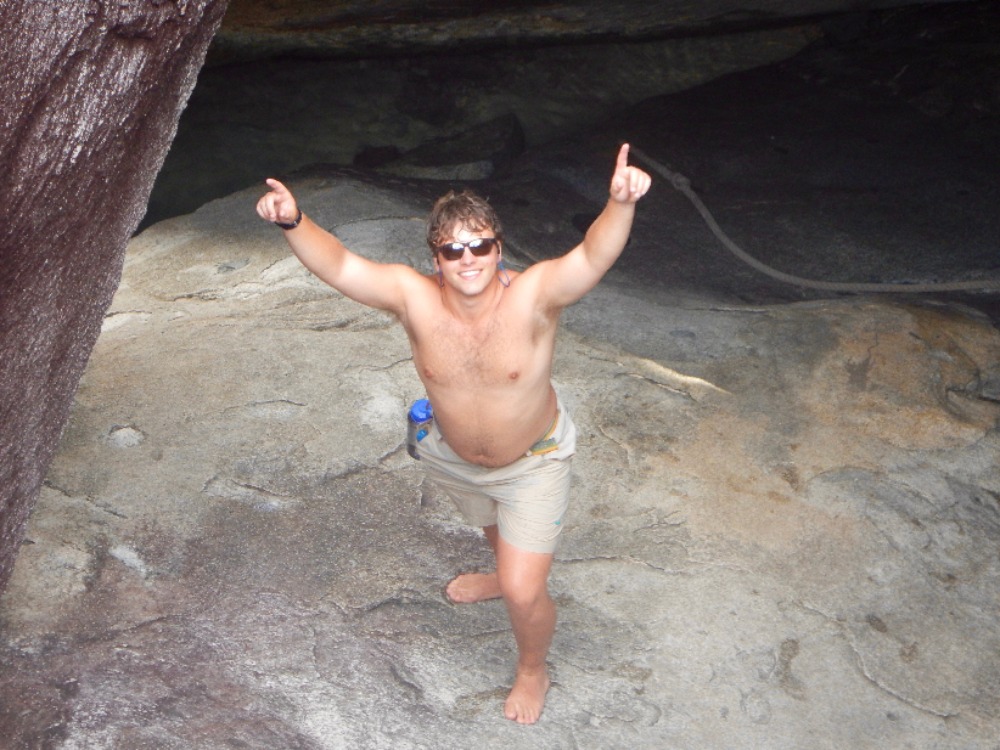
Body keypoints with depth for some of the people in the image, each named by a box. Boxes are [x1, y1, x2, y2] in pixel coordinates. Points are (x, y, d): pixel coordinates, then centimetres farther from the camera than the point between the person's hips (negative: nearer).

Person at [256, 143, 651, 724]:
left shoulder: (532, 296, -35)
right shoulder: (414, 298, -28)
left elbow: (593, 258, -51)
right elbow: (338, 264, -37)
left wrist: (620, 205, -71)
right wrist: (293, 222, -56)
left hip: (533, 463, -4)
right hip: (453, 458, 4)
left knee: (523, 592, -3)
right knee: (493, 525, 36)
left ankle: (533, 671, 31)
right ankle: (510, 572, 73)